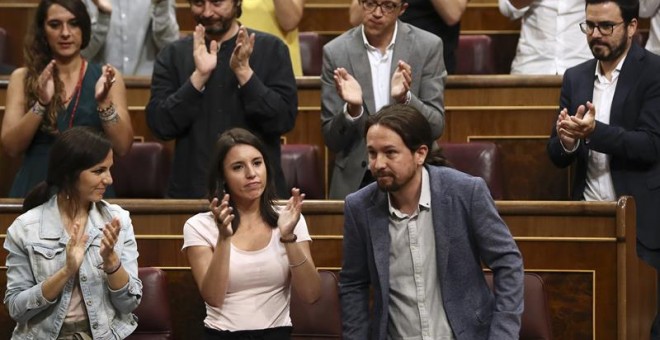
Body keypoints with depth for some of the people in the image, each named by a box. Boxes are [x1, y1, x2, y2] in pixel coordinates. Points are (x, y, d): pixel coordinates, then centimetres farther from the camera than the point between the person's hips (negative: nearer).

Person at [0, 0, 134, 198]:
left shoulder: (105, 77, 6)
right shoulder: (22, 78, 6)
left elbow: (122, 148, -1)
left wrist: (104, 103, -15)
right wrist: (41, 103, -16)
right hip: (36, 189, 0)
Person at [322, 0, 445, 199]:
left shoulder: (428, 47, 0)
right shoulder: (336, 52, 0)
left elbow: (435, 126, -2)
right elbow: (331, 140, 1)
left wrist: (405, 98, -19)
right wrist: (352, 108, -18)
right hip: (355, 182, 1)